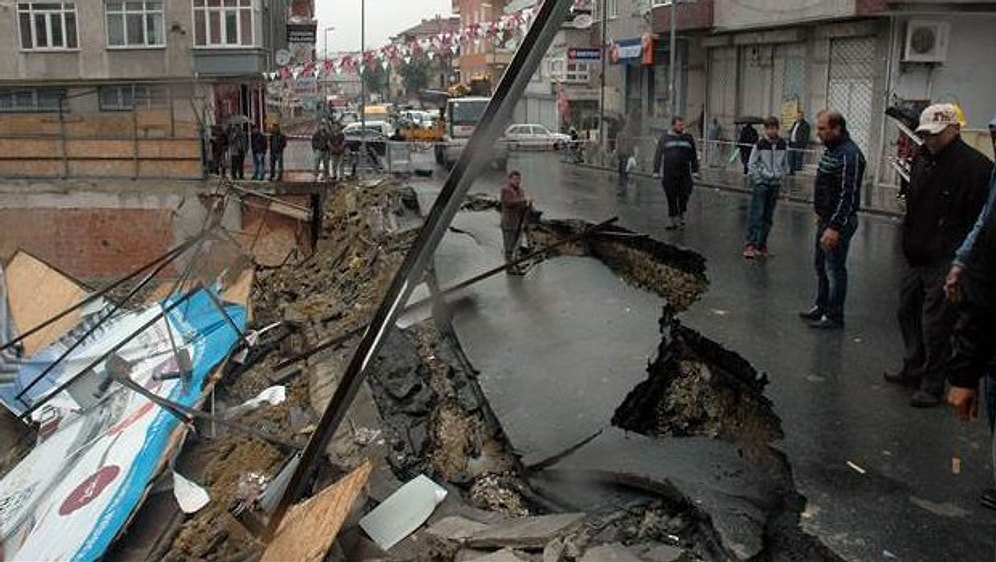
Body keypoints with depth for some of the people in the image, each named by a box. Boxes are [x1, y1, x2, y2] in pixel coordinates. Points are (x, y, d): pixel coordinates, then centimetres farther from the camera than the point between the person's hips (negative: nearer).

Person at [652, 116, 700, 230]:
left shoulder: (688, 138, 9)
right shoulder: (665, 138, 5)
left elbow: (694, 156, 13)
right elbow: (658, 155, 6)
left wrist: (695, 171, 7)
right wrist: (656, 171, 0)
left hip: (684, 174, 1)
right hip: (669, 174, -1)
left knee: (684, 196, -3)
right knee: (671, 198, 1)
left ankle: (680, 216, 17)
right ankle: (672, 219, 11)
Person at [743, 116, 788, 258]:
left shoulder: (782, 144, 3)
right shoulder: (760, 144, -8)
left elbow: (784, 163, 14)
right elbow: (752, 164, -4)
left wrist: (781, 177, 6)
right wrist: (758, 179, -7)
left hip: (775, 184, 4)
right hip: (761, 184, -4)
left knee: (768, 217, 8)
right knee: (756, 215, -10)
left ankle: (762, 244, 17)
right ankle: (750, 244, -12)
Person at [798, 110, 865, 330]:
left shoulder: (849, 155, -21)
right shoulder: (830, 149, 11)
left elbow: (848, 195, -25)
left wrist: (835, 227, -26)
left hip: (839, 223, -10)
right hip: (825, 219, 10)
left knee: (834, 269, -1)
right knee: (821, 266, 20)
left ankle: (834, 316, 9)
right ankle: (821, 307, 33)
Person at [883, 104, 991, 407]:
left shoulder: (976, 166, -16)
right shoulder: (922, 159, 10)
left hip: (946, 263, -9)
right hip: (917, 257, 9)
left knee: (935, 324, -3)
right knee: (907, 313, 19)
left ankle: (932, 385, 10)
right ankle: (913, 368, 36)